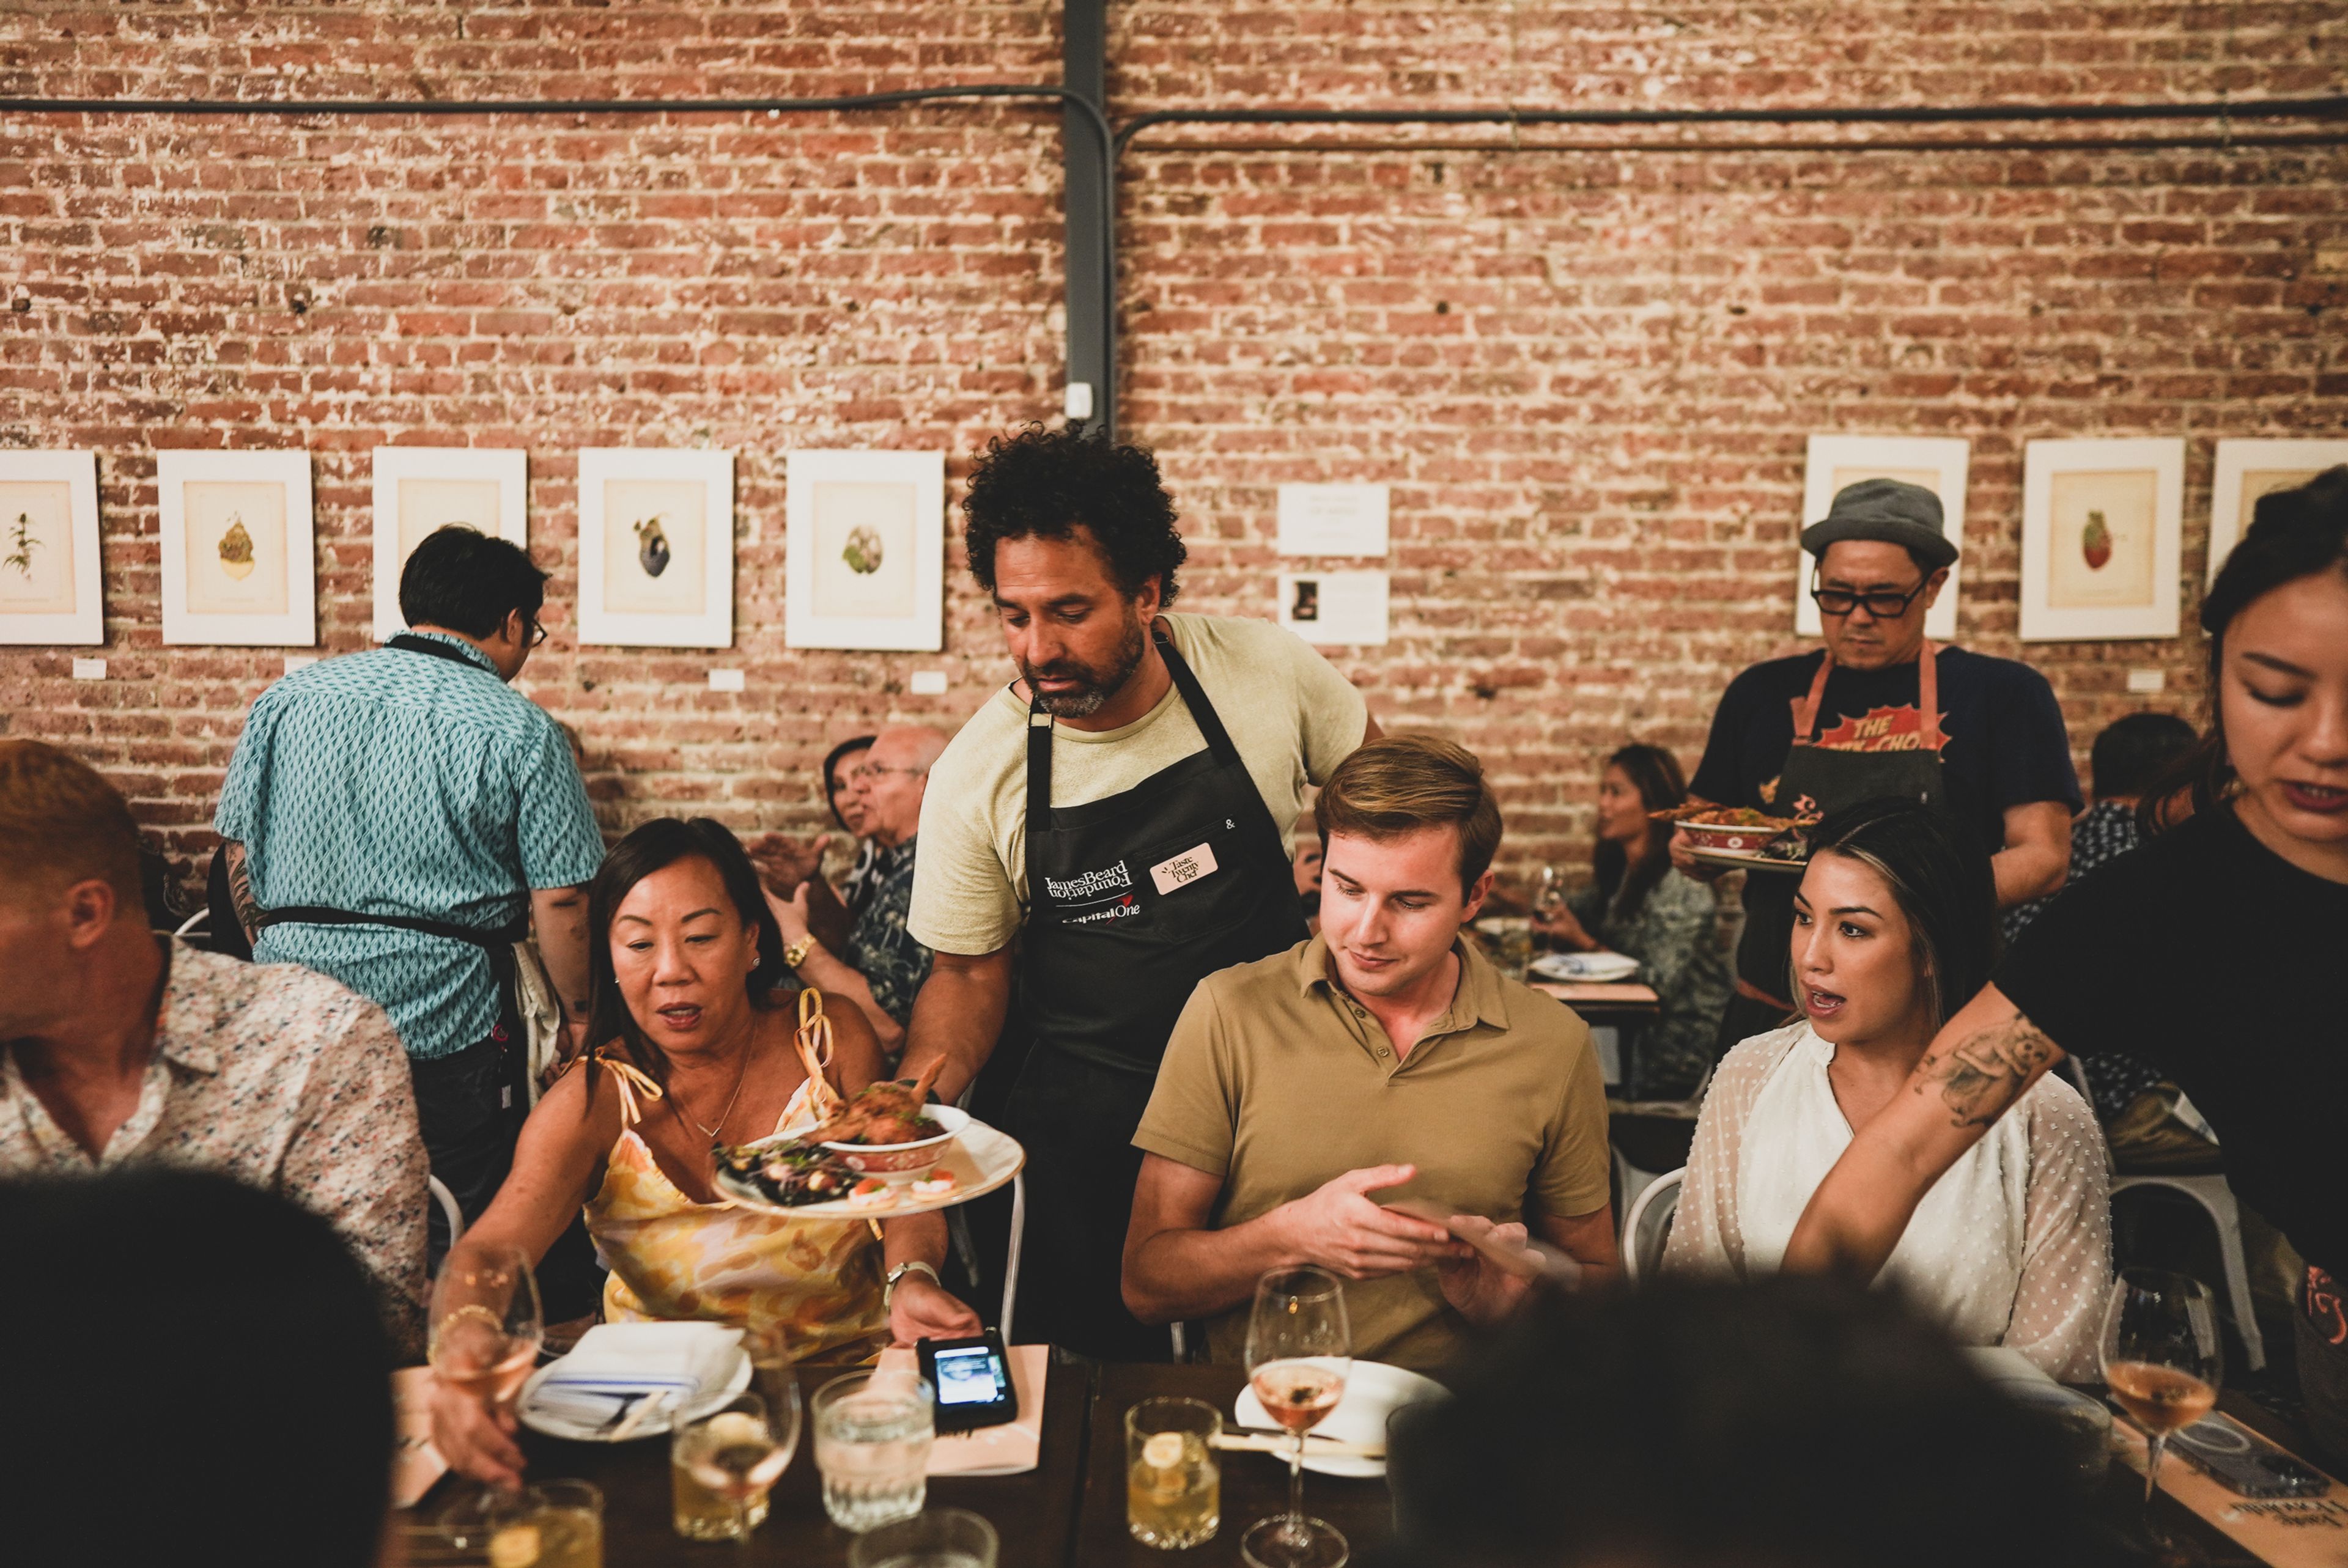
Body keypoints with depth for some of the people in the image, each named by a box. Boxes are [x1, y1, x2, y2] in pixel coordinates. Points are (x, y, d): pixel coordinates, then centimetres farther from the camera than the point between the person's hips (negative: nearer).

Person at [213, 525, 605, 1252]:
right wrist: (579, 1015, 3)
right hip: (447, 1026, -4)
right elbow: (559, 902, -10)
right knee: (453, 1246, 9)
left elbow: (238, 856, 10)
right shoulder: (521, 731, -8)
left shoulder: (288, 698, 5)